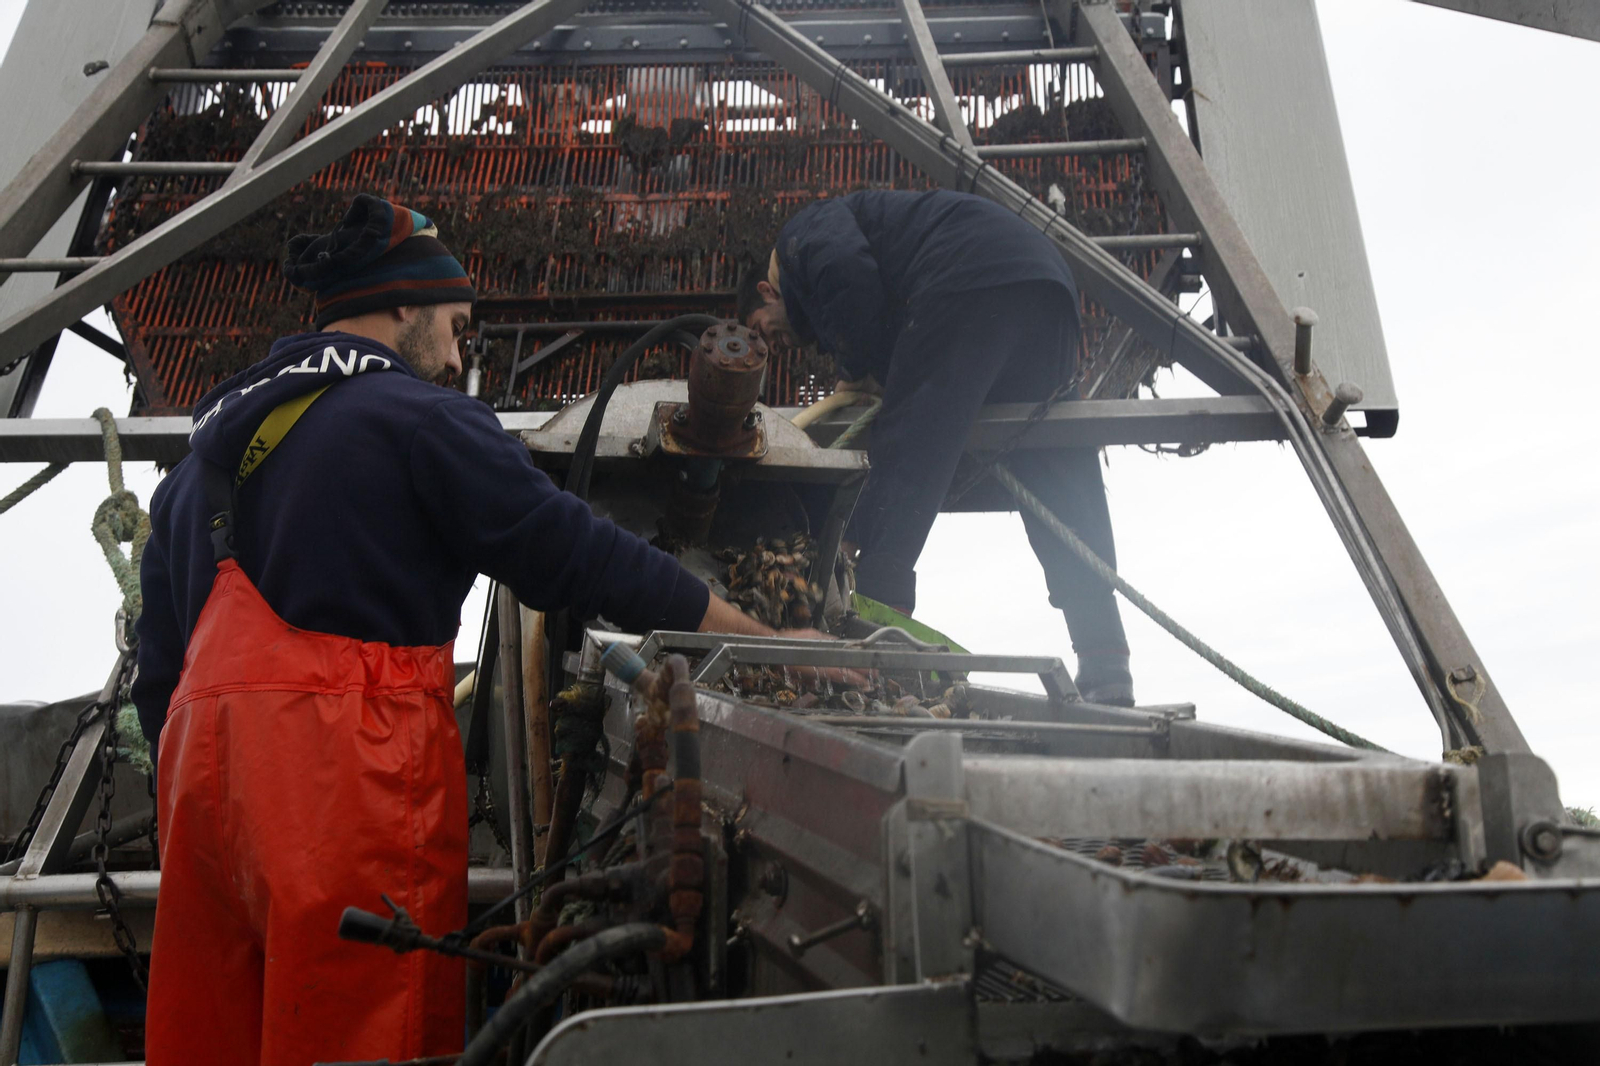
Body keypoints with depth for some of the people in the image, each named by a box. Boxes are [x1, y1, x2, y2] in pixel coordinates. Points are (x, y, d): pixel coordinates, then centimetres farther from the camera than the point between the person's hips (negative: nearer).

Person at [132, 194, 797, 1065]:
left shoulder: (204, 451, 22)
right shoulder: (416, 416, -2)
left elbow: (158, 669, 22)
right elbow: (578, 555, -7)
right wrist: (770, 644, -1)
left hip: (201, 767, 8)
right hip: (347, 764, -8)